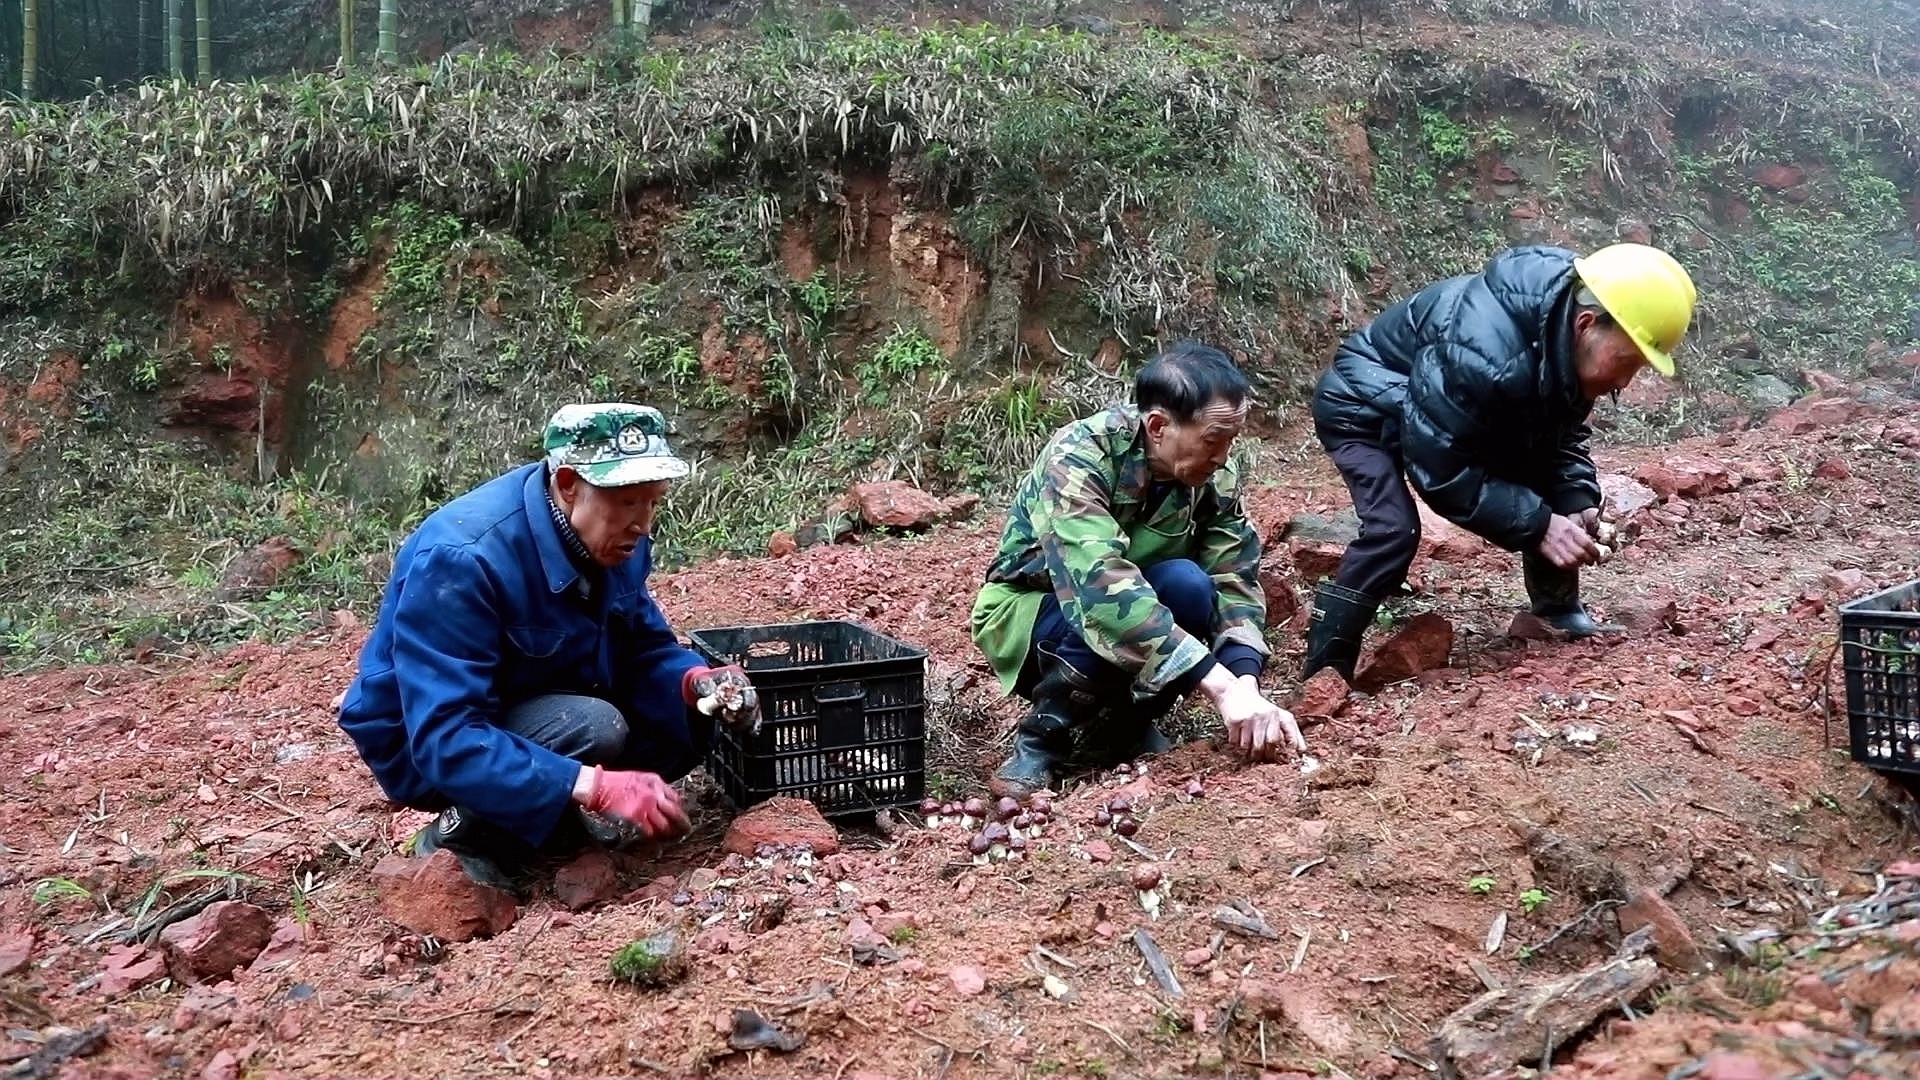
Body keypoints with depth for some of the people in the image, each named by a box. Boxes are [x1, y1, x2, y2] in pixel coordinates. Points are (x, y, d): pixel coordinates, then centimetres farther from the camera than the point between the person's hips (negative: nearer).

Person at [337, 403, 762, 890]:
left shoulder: (615, 538, -10)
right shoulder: (462, 559, -32)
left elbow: (644, 647, 1)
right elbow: (445, 740, -37)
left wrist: (697, 681, -23)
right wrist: (594, 786, -45)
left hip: (546, 711, 8)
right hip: (429, 751, -7)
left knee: (688, 718, -9)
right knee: (593, 730, -32)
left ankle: (531, 822, 3)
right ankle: (462, 837, -8)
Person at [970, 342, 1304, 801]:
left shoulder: (1216, 478, -14)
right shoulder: (1079, 458, -32)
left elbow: (1234, 583, -18)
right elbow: (1101, 587, -43)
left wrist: (1246, 685, -37)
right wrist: (1221, 686, -48)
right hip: (1028, 611, -5)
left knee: (1188, 586, -28)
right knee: (1108, 619, -36)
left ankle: (1121, 727, -3)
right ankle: (1041, 737, -10)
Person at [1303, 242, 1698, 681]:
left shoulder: (1567, 350, -14)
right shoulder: (1482, 351, -42)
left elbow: (1559, 438, 1)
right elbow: (1439, 469, -35)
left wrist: (1578, 505, -18)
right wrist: (1538, 525, -33)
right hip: (1365, 407, -8)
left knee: (1554, 498, -1)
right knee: (1394, 531, -27)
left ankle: (1559, 612, 15)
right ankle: (1323, 672, -17)